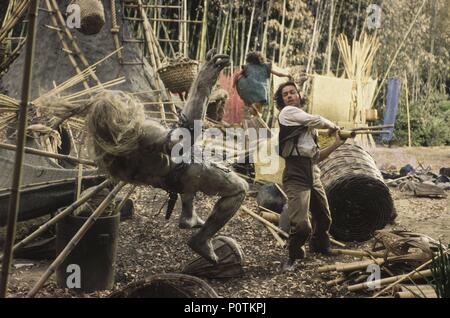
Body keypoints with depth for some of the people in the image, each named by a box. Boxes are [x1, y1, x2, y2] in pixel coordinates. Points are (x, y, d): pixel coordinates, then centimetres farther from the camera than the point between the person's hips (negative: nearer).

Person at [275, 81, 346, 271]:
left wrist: (336, 144, 11)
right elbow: (318, 121, -7)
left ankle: (319, 248, 47)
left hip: (313, 174, 8)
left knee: (324, 218, 20)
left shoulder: (308, 128, 23)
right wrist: (333, 126, 13)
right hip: (296, 174, -8)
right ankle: (294, 256, 10)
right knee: (301, 225, -16)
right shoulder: (287, 112, 1)